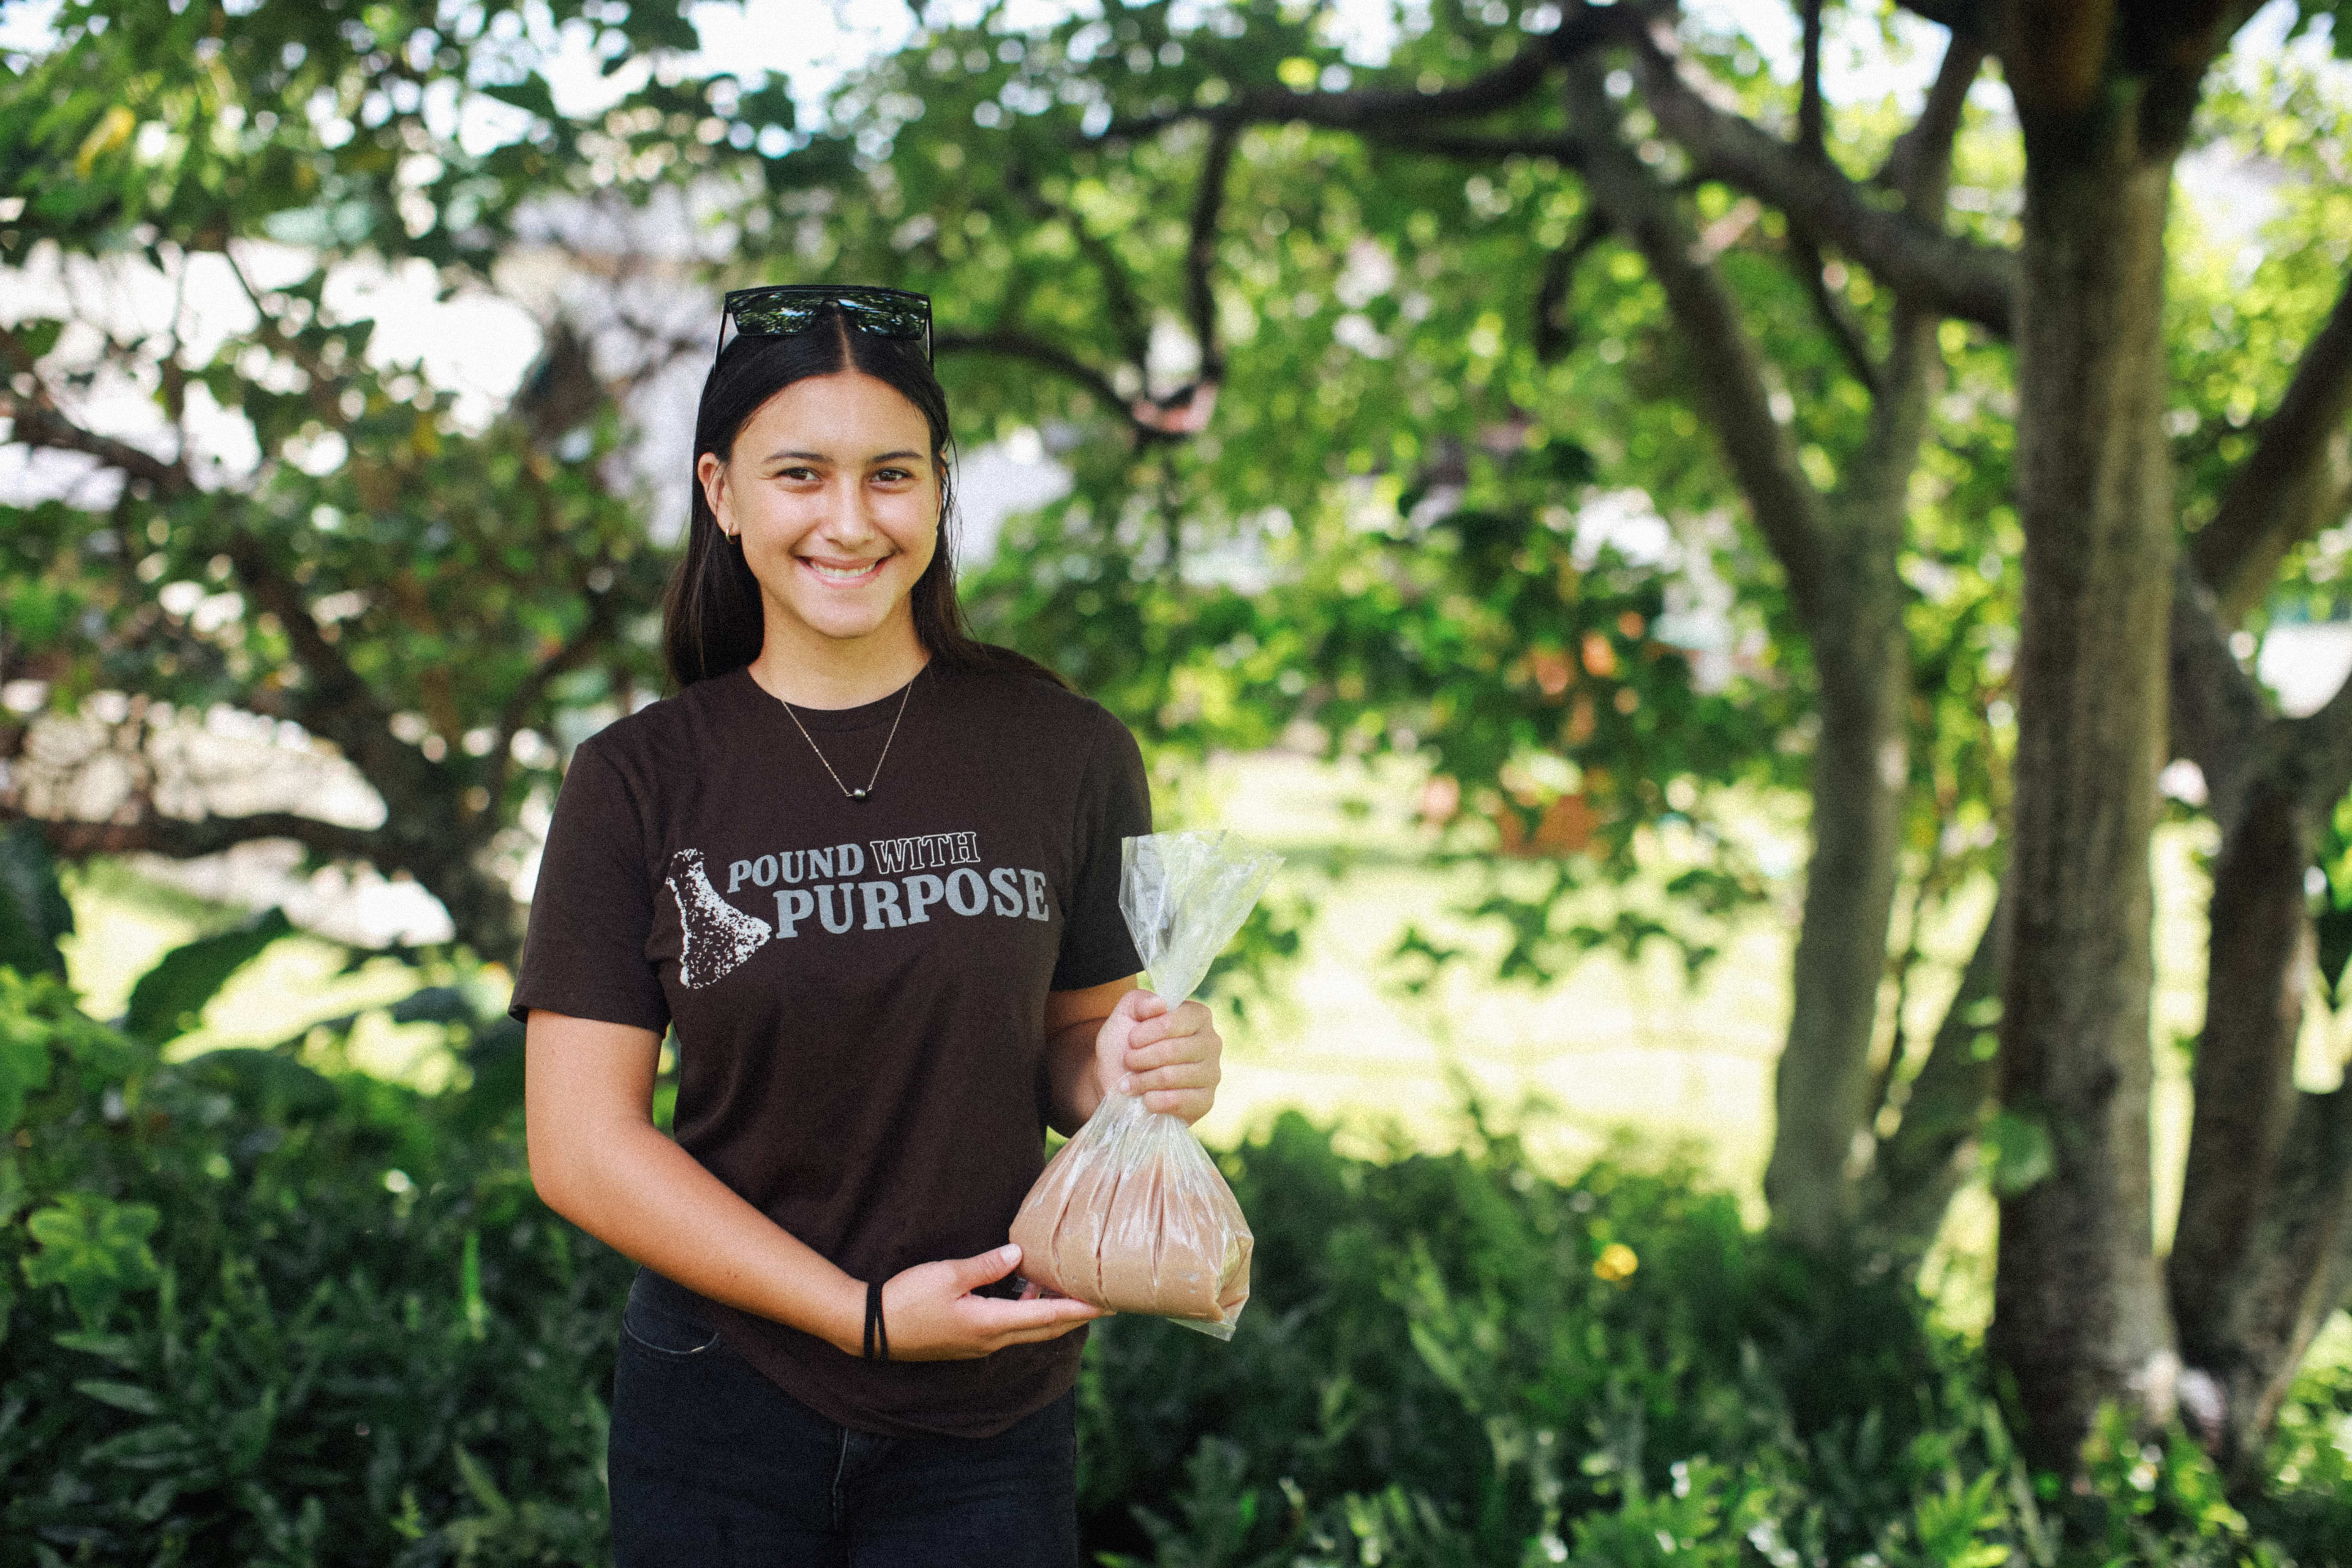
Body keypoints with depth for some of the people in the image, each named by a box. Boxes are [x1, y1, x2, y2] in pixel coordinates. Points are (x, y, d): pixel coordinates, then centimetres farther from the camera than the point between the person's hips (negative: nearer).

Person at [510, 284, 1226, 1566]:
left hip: (986, 1428, 0)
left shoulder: (1066, 755, -3)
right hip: (720, 1407, 0)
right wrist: (865, 1313, -15)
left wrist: (1130, 1072, -17)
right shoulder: (638, 782, -4)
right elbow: (580, 1147, -7)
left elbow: (1074, 1038, 7)